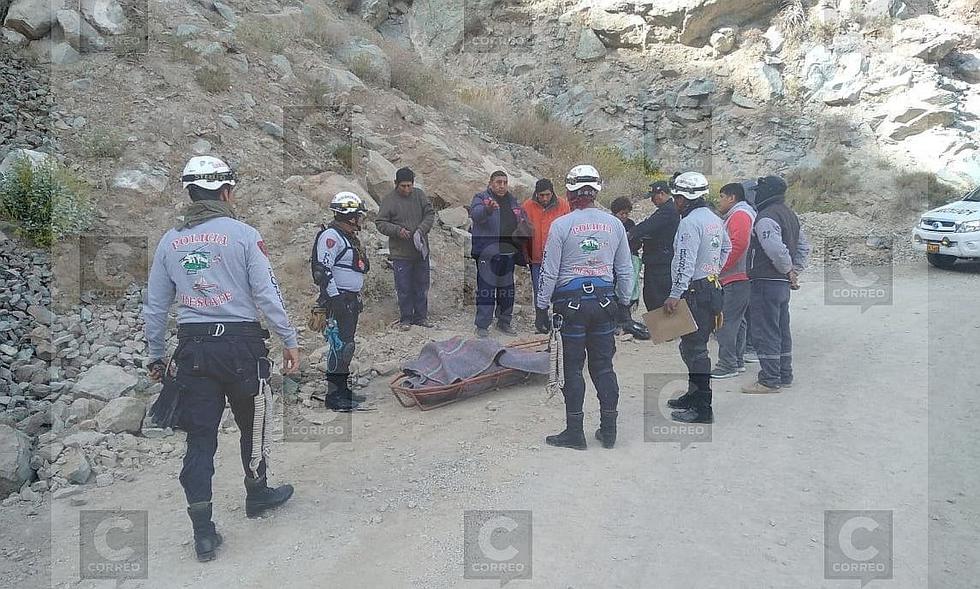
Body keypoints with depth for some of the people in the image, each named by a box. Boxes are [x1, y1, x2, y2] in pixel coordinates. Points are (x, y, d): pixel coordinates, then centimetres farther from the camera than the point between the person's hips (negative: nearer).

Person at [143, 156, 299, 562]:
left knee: (200, 437, 8)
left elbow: (154, 307, 9)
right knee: (253, 422, 19)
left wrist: (156, 357, 19)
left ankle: (203, 533, 10)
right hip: (240, 343, -3)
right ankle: (257, 494, 37)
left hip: (192, 347, 3)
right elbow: (267, 294, -10)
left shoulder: (169, 241, 6)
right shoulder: (243, 234, -7)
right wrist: (289, 341, -1)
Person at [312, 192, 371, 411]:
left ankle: (343, 389, 24)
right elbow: (323, 270, -21)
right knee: (340, 346, -10)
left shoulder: (350, 237, 19)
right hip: (338, 300, -10)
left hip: (351, 299, 10)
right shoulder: (331, 236, -13)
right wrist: (334, 298, -23)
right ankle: (333, 395, -4)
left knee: (346, 345, 15)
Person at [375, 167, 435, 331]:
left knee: (422, 286, 13)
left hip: (421, 251, 4)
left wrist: (422, 229, -14)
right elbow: (380, 223, -6)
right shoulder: (389, 200, -6)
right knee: (404, 288, 3)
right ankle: (405, 319, 17)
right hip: (400, 253, -3)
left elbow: (430, 213, 4)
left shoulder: (419, 195, 3)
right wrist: (397, 230, -22)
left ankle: (421, 317, 26)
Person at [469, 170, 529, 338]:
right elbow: (476, 214, -23)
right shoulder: (480, 198, -1)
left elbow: (523, 220, 29)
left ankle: (504, 322, 27)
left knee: (507, 290, 13)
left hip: (508, 254, 6)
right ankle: (482, 326, 2)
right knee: (486, 289, -6)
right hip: (487, 253, -6)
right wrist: (488, 209, -44)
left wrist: (523, 223, 5)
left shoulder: (512, 201, 17)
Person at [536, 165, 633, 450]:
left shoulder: (561, 225, -8)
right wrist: (623, 303, 19)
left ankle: (575, 432, 10)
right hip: (605, 302, 4)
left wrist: (542, 306, 3)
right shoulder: (614, 224, 4)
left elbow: (549, 271, -7)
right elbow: (625, 270, 9)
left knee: (573, 368, 4)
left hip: (571, 303, -4)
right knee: (603, 367, 12)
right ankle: (608, 430, 18)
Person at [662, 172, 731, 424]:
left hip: (695, 291, -10)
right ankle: (694, 395, 30)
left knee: (694, 348, -5)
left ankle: (702, 409, -1)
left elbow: (685, 262, -23)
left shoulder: (690, 222, -16)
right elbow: (726, 248, 27)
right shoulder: (714, 219, 14)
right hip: (712, 286, 10)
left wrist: (675, 295, -24)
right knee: (696, 346, 19)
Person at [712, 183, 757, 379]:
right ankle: (737, 361, 23)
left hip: (736, 279, -11)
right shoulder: (738, 214, 22)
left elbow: (738, 245, -24)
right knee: (737, 320, 15)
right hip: (741, 277, 11)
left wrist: (719, 267, -19)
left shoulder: (739, 215, -11)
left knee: (725, 322, -10)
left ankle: (727, 365, -7)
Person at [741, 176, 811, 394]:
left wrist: (788, 270, -12)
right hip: (783, 283, 10)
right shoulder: (790, 215, 15)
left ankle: (770, 380, 2)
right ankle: (785, 376, 26)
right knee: (782, 331, 17)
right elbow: (804, 246, 20)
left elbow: (776, 250, -29)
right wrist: (794, 271, 13)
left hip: (766, 283, -10)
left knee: (765, 333, -3)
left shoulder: (766, 218, -18)